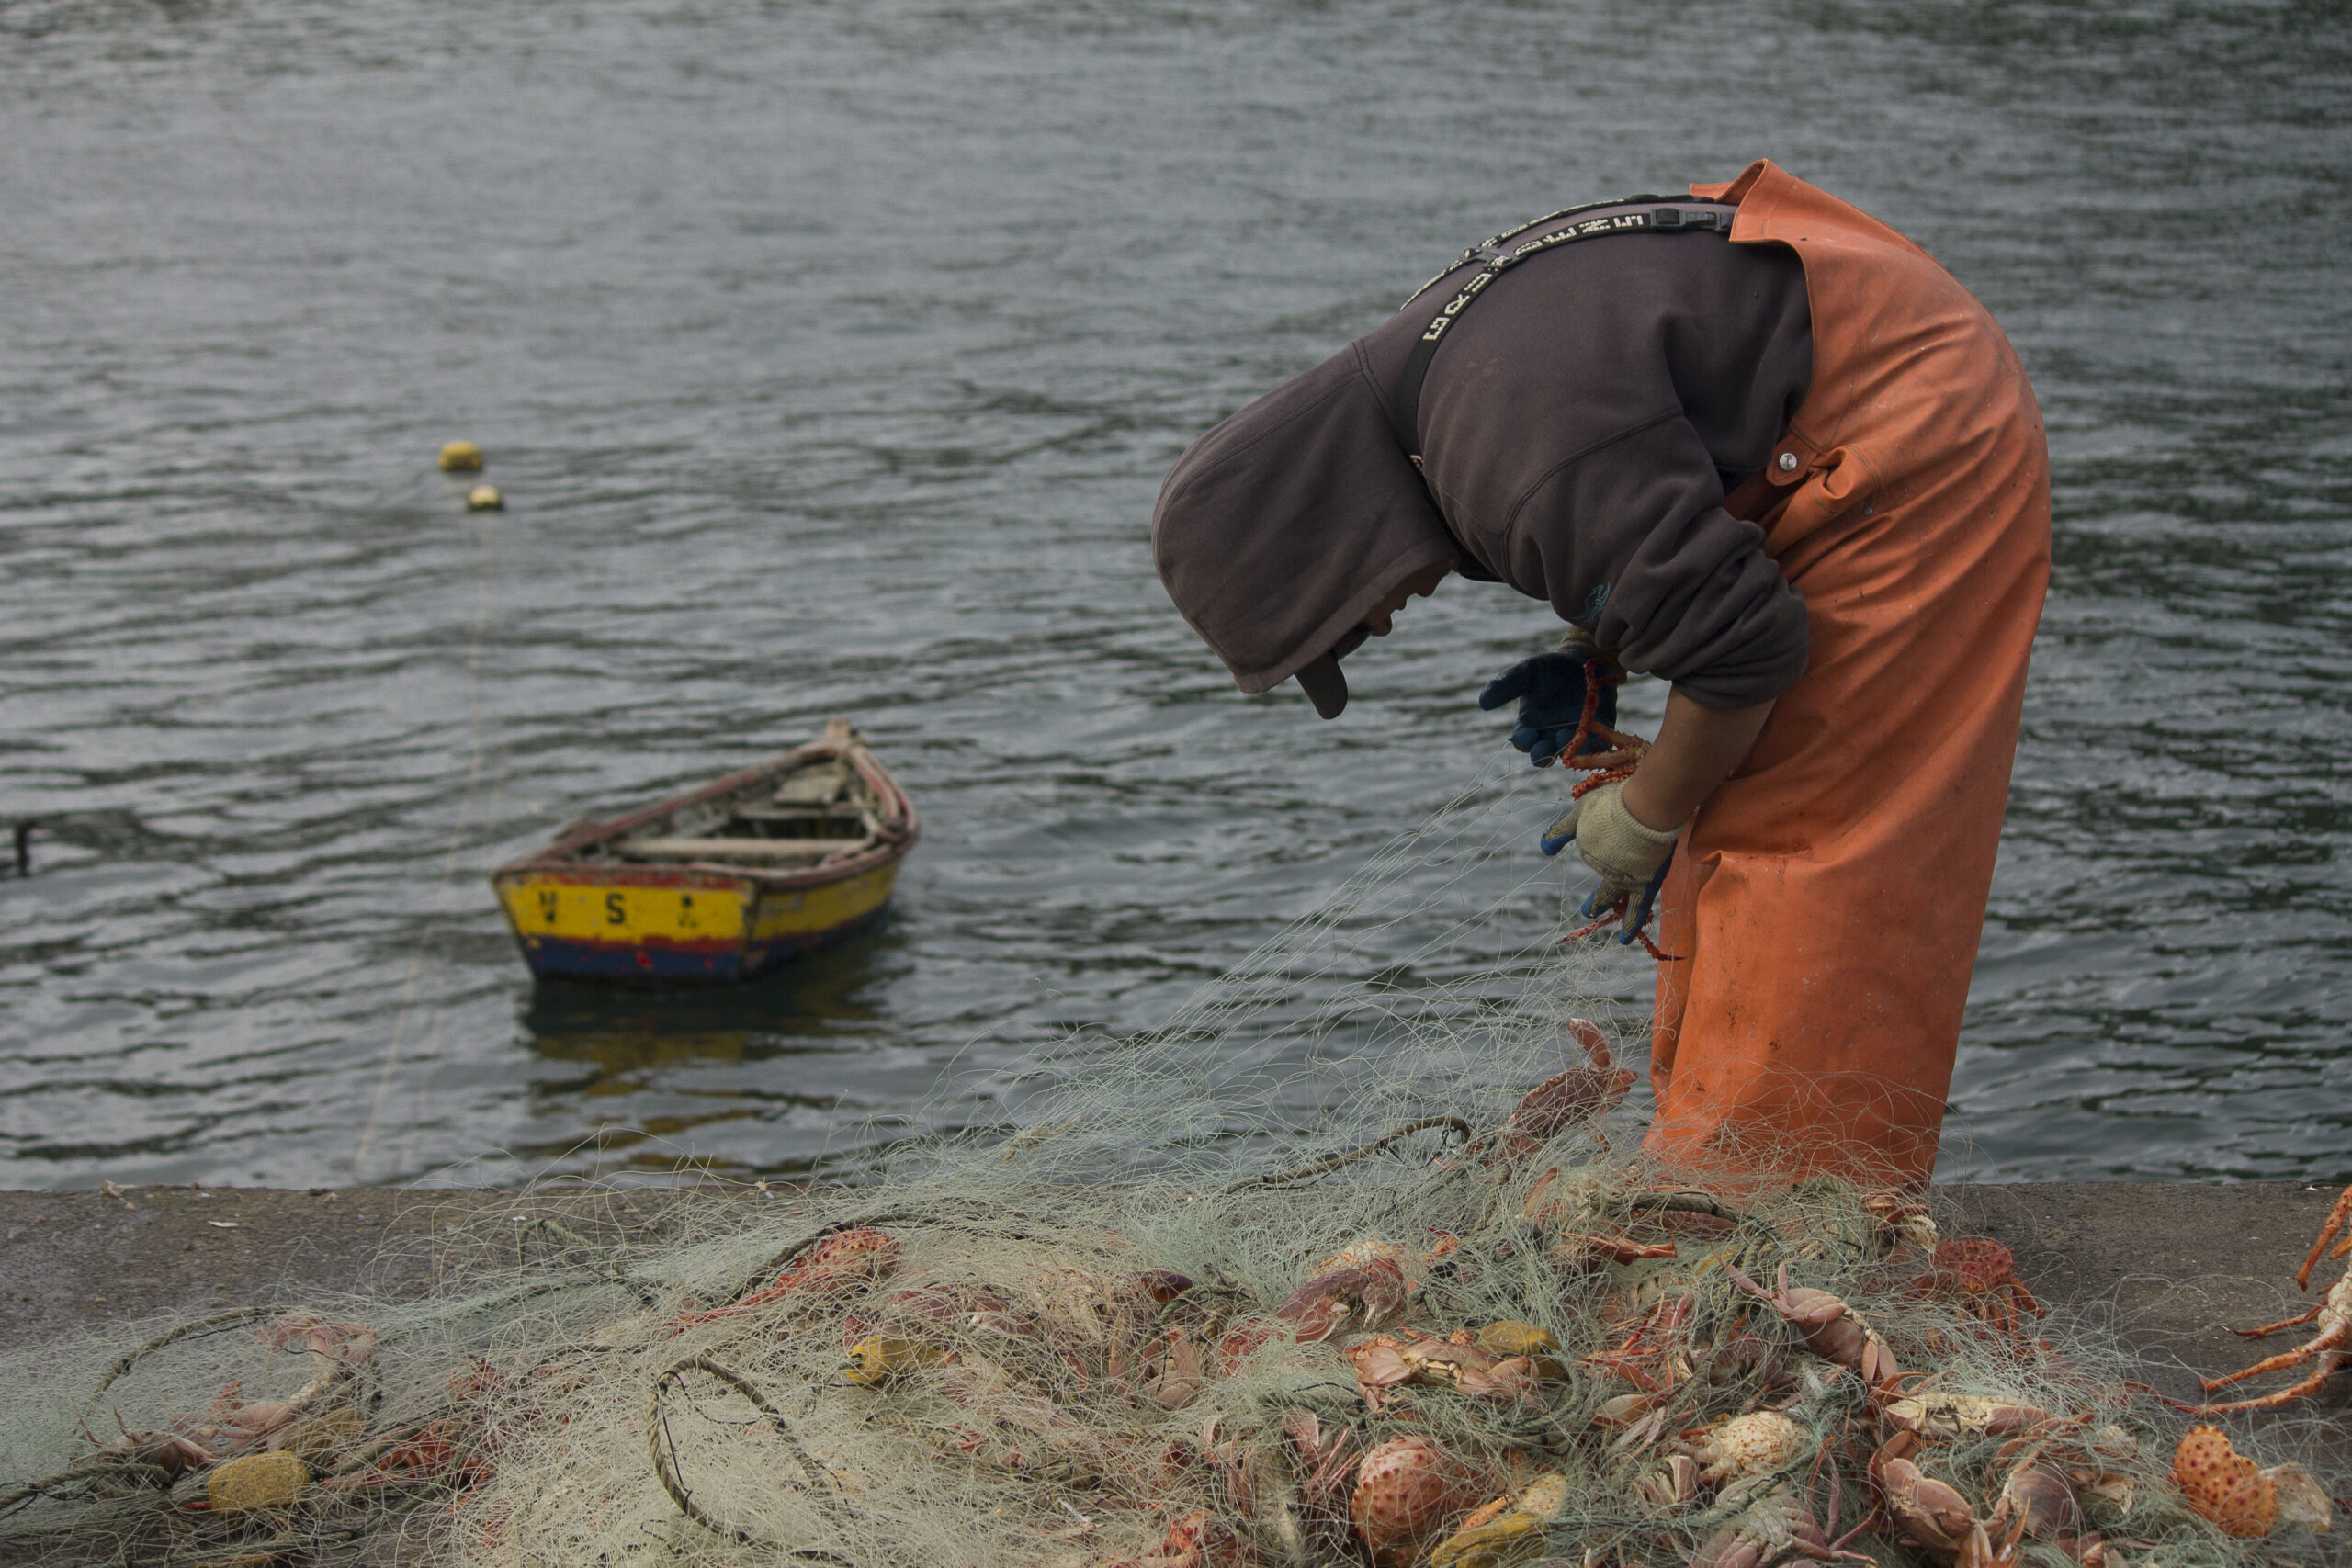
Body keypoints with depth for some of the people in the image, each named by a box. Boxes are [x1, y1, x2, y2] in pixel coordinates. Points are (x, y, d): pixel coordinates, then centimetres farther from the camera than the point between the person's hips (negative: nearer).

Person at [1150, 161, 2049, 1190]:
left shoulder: (1516, 442, -29)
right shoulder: (1428, 372, 4)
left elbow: (1738, 644, -26)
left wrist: (1645, 818, -11)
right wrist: (1595, 661, 6)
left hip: (1917, 452, -10)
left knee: (1797, 835, -10)